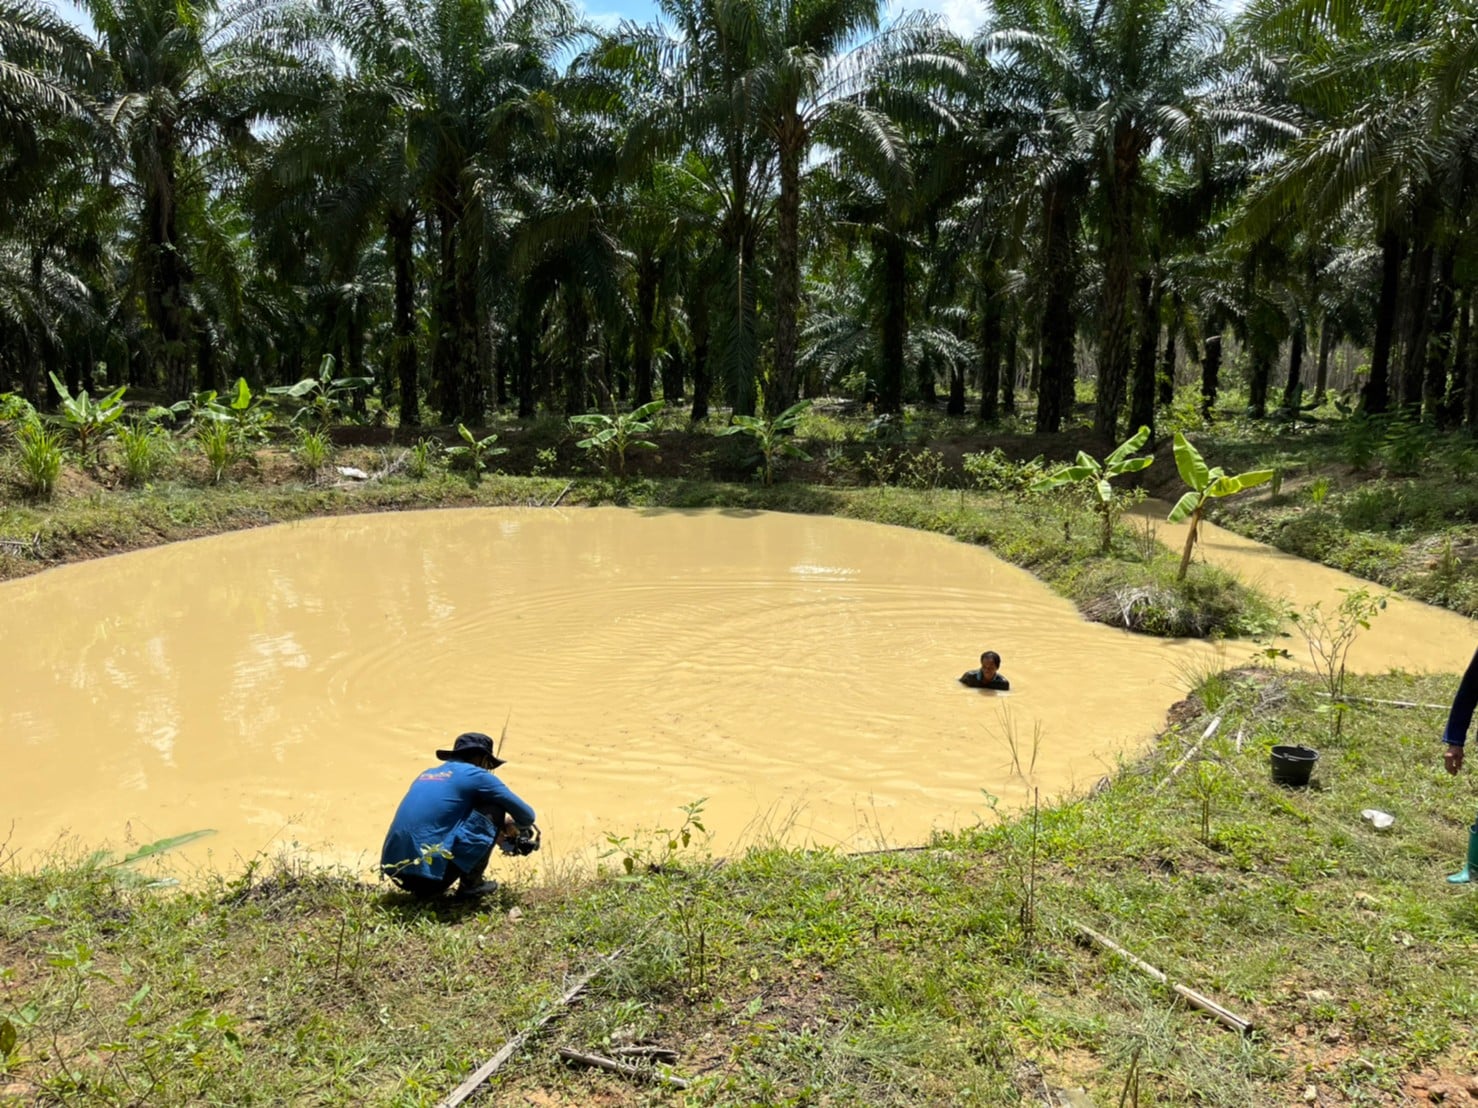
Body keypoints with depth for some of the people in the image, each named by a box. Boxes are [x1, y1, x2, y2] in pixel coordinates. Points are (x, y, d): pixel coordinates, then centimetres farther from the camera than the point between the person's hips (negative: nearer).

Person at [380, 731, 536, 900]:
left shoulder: (428, 773, 23)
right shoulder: (475, 775, 3)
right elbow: (527, 816, 6)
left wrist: (499, 830, 41)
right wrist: (512, 826, 31)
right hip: (430, 871, -7)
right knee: (494, 811, 6)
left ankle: (424, 890, 19)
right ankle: (470, 884, 8)